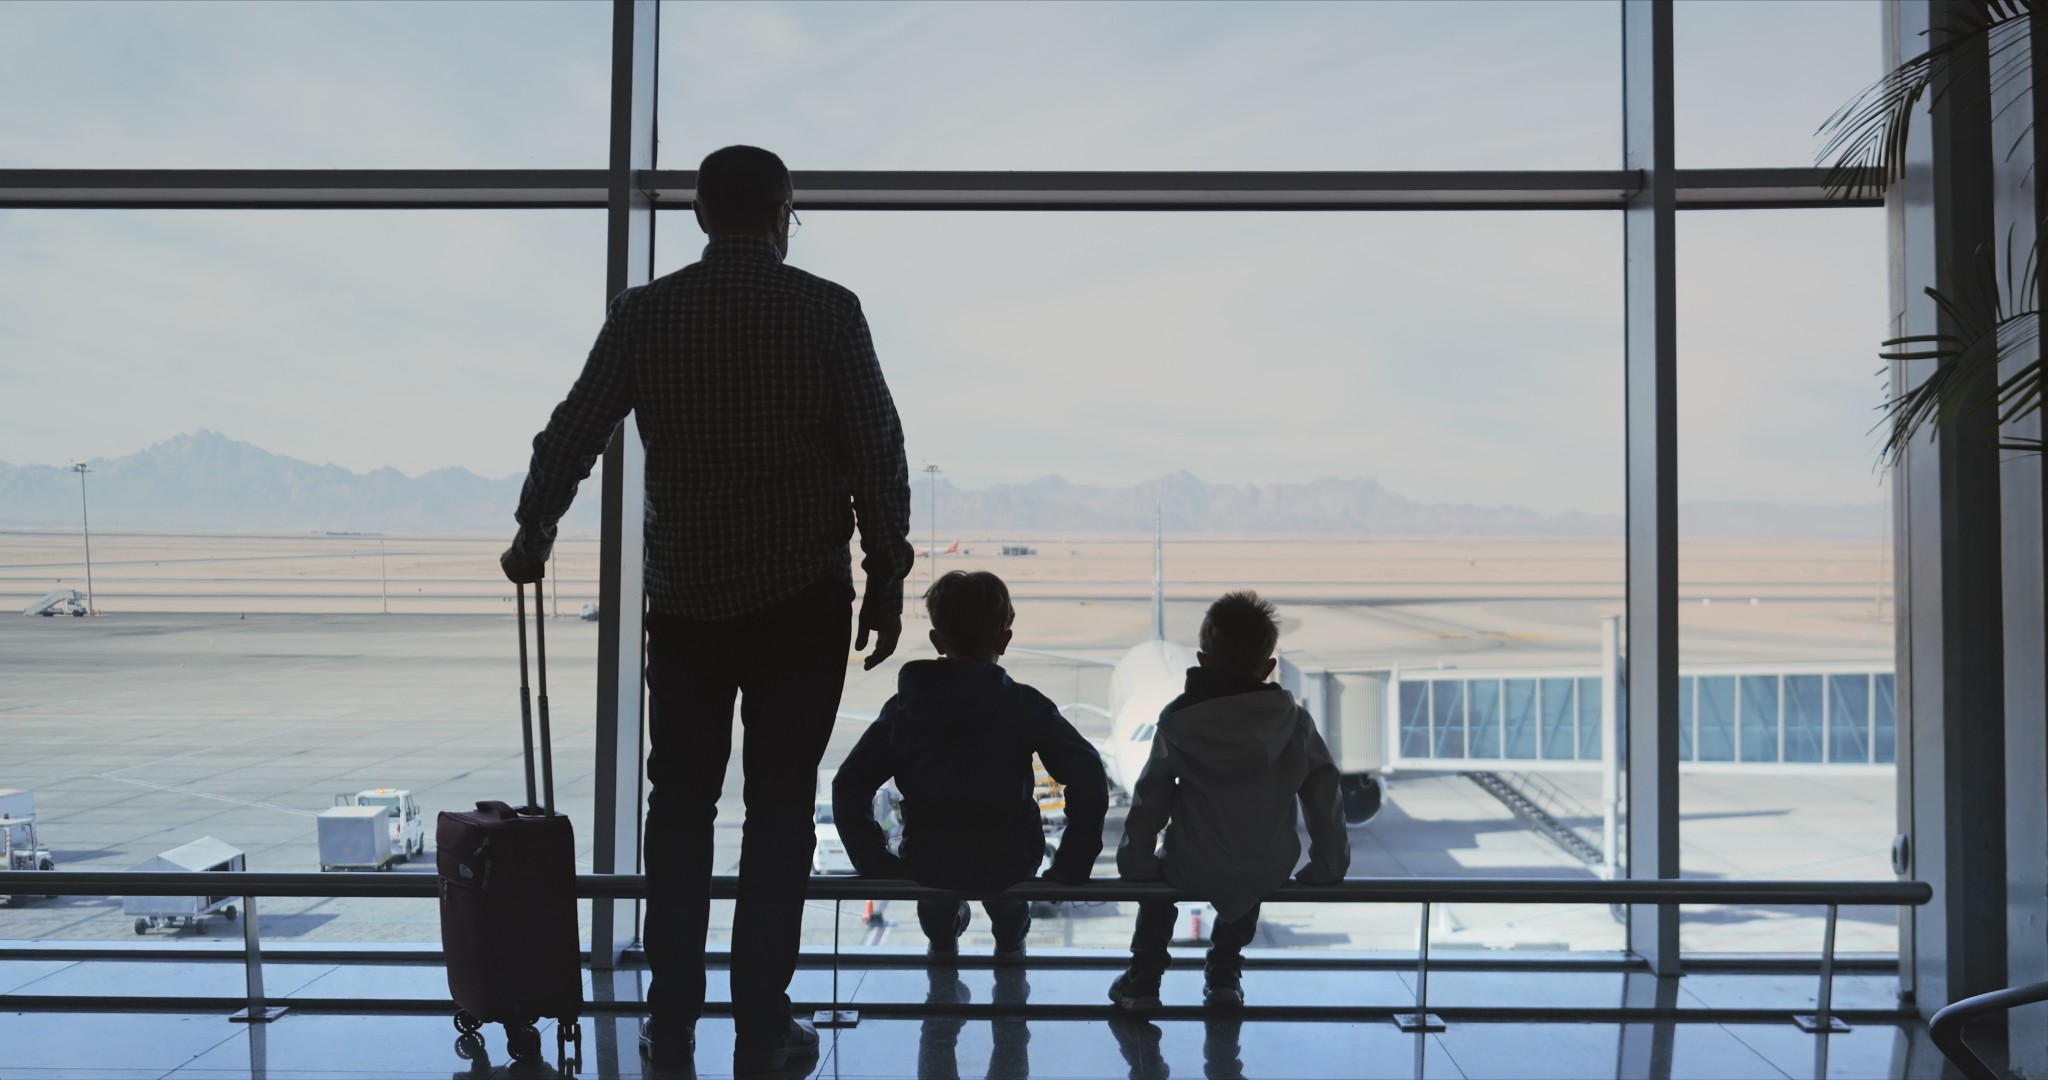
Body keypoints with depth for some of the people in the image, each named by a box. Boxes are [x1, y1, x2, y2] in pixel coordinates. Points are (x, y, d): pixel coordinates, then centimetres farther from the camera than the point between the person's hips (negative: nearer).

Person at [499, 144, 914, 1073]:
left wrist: (532, 535, 24)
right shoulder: (828, 309, -4)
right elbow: (878, 454, -5)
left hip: (686, 595, 2)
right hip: (803, 596, -2)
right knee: (780, 809, 5)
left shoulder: (644, 312, 1)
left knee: (679, 806, 12)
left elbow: (571, 435, 7)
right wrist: (886, 577, 4)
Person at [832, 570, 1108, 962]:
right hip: (1009, 864, -1)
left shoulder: (903, 708, -7)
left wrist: (876, 864, 1)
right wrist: (1072, 867, -10)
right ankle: (1010, 940, 51)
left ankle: (941, 936, 55)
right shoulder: (1026, 706, -13)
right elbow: (1089, 779, -19)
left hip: (925, 865, 1)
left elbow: (848, 787, -7)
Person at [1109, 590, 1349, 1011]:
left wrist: (1136, 863, 5)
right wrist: (1327, 866, 7)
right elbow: (1323, 794, -4)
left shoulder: (1179, 720, -11)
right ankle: (1224, 974, 38)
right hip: (1270, 872, 2)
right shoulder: (1295, 720, -8)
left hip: (1192, 870, -1)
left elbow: (1150, 798, -7)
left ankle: (1144, 977, 28)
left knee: (1159, 866, 33)